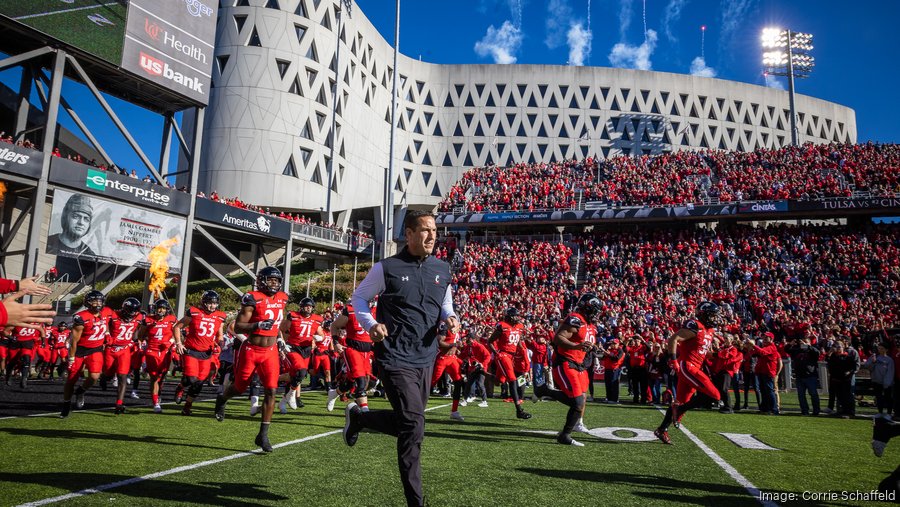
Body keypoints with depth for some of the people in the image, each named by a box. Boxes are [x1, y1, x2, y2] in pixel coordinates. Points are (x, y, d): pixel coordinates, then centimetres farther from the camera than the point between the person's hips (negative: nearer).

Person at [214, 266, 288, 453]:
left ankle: (263, 434, 2)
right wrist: (258, 325, -28)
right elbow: (237, 327, -14)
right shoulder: (253, 299, -13)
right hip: (250, 351, -4)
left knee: (271, 391, -7)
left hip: (270, 352, 4)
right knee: (240, 387, 15)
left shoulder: (282, 299, 6)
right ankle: (221, 400, 51)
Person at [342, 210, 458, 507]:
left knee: (406, 424, 16)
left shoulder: (442, 270, 7)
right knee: (414, 428, -9)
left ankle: (357, 417, 42)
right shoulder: (387, 268, -7)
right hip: (395, 358, -6)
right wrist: (370, 325, -12)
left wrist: (450, 319, -4)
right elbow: (359, 297, 5)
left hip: (426, 360, 6)